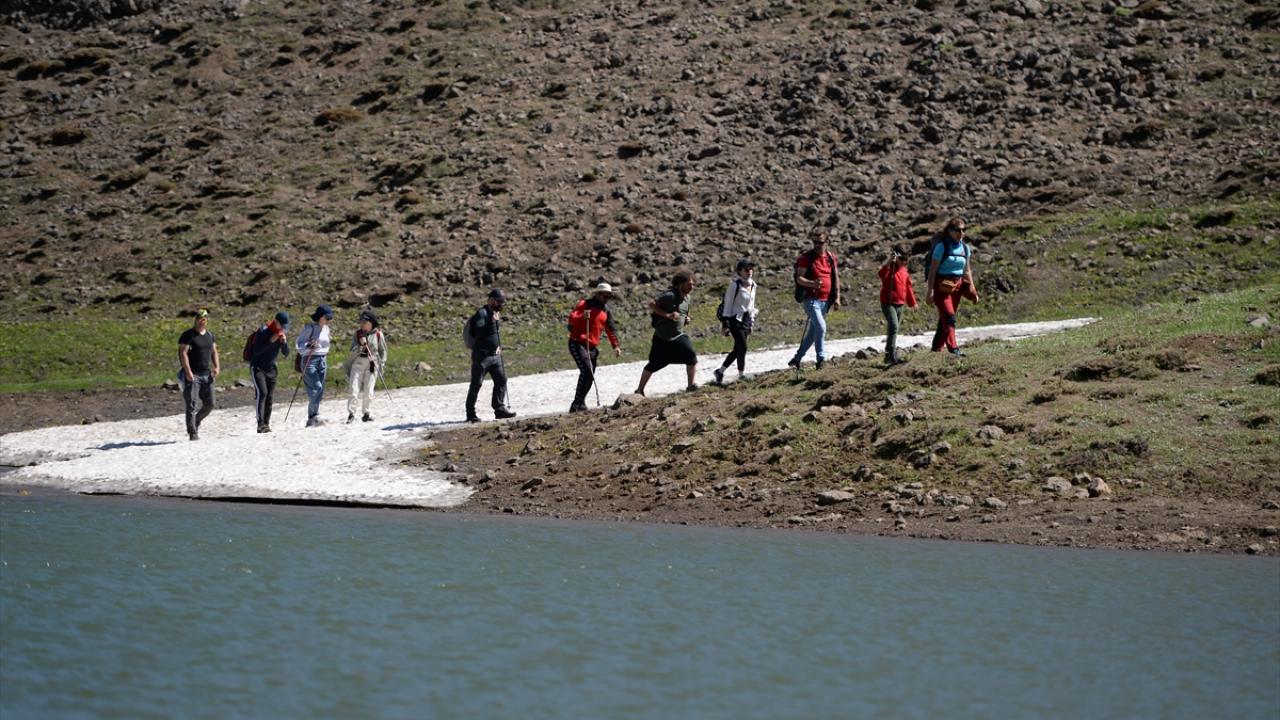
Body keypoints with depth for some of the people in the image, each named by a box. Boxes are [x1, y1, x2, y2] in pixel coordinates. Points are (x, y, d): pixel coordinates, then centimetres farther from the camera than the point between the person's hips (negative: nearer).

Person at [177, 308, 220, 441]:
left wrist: (216, 366, 1)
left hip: (206, 374, 6)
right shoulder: (188, 335, -6)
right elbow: (183, 353, -13)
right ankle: (192, 432, -7)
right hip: (192, 375, -6)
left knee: (209, 404, 7)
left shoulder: (210, 335, 14)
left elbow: (214, 352, 18)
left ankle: (196, 421, 30)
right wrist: (188, 371, -22)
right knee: (191, 404, -8)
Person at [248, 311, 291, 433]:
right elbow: (256, 351, -22)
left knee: (269, 397, 4)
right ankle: (261, 424, -27)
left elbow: (286, 354, 5)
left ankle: (266, 424, 11)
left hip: (271, 369, 6)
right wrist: (270, 341, -28)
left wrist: (284, 342, -14)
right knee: (262, 393, -20)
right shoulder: (263, 331, -16)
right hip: (257, 367, -6)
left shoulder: (282, 334, 4)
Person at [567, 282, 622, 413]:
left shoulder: (606, 311, 15)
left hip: (593, 347, 7)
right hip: (577, 343, -7)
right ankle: (577, 403, -21)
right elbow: (572, 318, -15)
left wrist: (616, 346, 6)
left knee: (590, 377, 5)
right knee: (587, 370, -23)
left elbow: (611, 330, 17)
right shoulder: (584, 304, -4)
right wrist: (582, 316, -34)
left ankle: (580, 403, 18)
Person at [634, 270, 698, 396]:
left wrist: (686, 319, 3)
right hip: (662, 337, -6)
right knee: (653, 365, 2)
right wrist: (667, 315, -28)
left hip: (678, 336, 6)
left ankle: (691, 385, 1)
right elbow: (652, 305, -22)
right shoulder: (670, 296, -17)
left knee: (691, 357, -11)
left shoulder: (686, 298, 7)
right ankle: (640, 390, 14)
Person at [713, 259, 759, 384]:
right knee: (742, 347, -11)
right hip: (735, 319, -7)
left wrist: (752, 322, 18)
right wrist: (726, 324, -13)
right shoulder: (735, 285, -12)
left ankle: (720, 371, 19)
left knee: (738, 349, 8)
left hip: (746, 319, 7)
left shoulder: (752, 285, 9)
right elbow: (728, 304, -11)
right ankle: (741, 375, -1)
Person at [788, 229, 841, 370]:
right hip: (811, 299, -6)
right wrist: (812, 283, -30)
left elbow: (836, 279, 16)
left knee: (813, 332, 11)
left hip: (825, 301, 6)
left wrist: (837, 298, 7)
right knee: (821, 327, -20)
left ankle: (797, 358, 22)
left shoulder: (831, 258, 9)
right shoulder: (806, 257, -6)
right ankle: (821, 359, -11)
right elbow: (799, 278, -11)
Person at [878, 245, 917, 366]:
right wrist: (889, 261, -42)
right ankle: (892, 356, -27)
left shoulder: (904, 271, 13)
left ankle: (889, 355, 22)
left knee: (894, 329, 13)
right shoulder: (889, 268, -9)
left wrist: (912, 302, 28)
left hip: (900, 304, 8)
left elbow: (908, 287, 23)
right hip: (888, 303, -8)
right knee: (894, 326, -21)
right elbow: (882, 274, -33)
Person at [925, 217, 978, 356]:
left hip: (957, 286, 6)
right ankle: (953, 348, -24)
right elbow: (932, 270, -11)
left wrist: (972, 288, 10)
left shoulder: (965, 247, 9)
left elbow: (967, 270, 17)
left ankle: (937, 347, 20)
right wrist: (929, 291, -15)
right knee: (949, 317, -16)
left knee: (945, 318, 10)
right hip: (941, 286, -6)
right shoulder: (942, 246, -10)